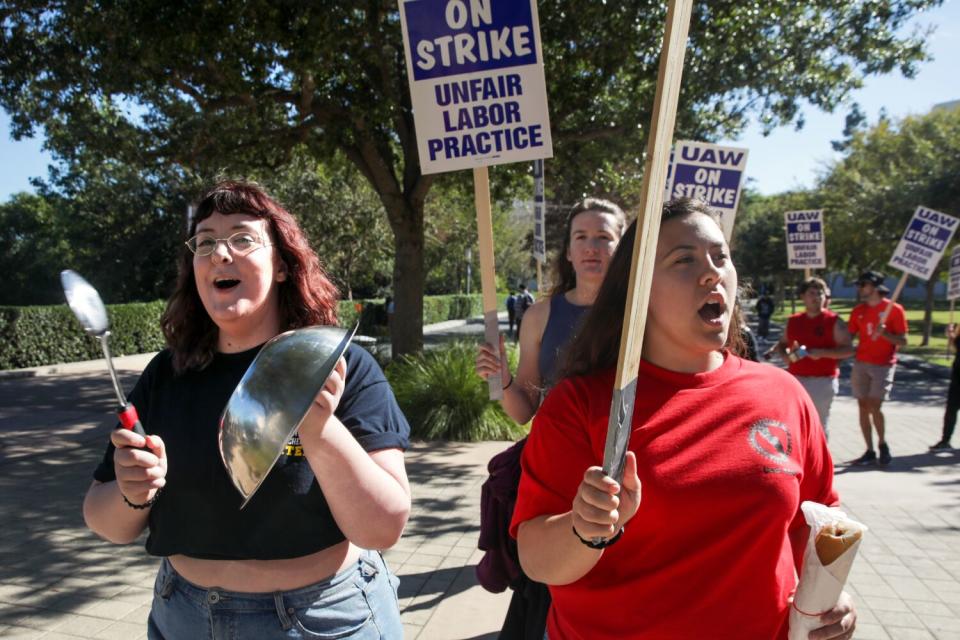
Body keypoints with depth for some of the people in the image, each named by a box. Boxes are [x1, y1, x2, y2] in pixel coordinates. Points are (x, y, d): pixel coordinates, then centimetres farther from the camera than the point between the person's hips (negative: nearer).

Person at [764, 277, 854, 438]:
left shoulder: (834, 321, -3)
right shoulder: (793, 321, 9)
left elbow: (848, 349, -7)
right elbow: (782, 343, 21)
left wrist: (823, 353, -20)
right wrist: (784, 355, -1)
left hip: (823, 381, -4)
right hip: (795, 379, 4)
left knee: (819, 423, 3)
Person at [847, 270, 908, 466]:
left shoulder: (894, 309, -4)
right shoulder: (858, 311, 9)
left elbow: (903, 341, -6)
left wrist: (884, 333, -21)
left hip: (883, 365, -4)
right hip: (861, 364, 5)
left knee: (874, 407, -13)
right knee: (863, 407, 3)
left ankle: (883, 444, 12)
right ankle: (870, 451, 11)